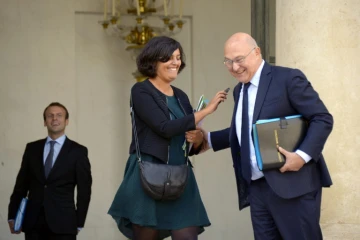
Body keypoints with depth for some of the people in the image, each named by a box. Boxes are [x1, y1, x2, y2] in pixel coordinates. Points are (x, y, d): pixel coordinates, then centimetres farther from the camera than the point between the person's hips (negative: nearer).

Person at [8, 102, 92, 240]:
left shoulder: (78, 151, 3)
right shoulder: (32, 148, 12)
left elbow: (84, 189, 2)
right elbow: (21, 183, 12)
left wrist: (79, 222, -2)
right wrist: (13, 216, 5)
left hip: (63, 223, -2)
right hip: (33, 221, 3)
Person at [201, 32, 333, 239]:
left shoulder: (288, 78, -7)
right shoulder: (240, 90, 17)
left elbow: (323, 119, -10)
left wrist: (303, 155, -21)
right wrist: (208, 139, 23)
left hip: (292, 184, -7)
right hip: (257, 187, 7)